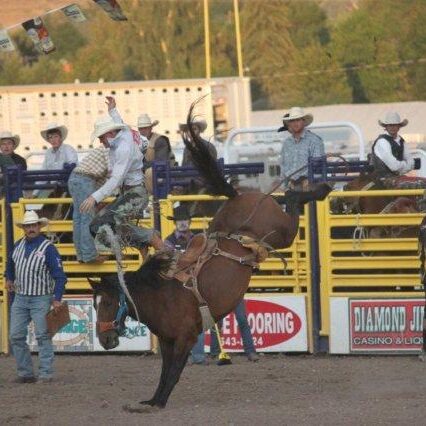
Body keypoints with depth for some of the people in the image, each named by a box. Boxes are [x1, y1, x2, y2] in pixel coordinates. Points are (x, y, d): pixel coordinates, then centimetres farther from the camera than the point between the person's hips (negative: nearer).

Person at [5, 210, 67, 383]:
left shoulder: (48, 248, -11)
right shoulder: (19, 245, 7)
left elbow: (59, 276, -13)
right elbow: (10, 263, 32)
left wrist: (57, 299, -18)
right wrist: (9, 278, 25)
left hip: (41, 299, -6)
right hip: (20, 298, 6)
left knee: (43, 336, -5)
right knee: (16, 336, 3)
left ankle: (45, 373, -2)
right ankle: (25, 373, 10)